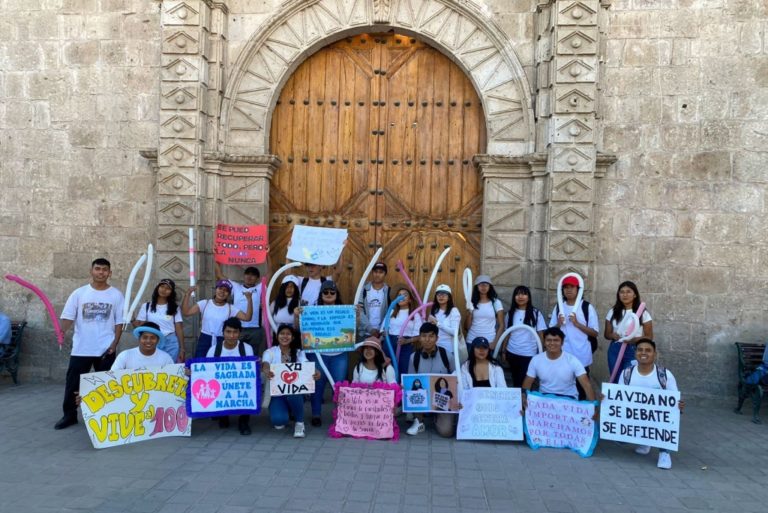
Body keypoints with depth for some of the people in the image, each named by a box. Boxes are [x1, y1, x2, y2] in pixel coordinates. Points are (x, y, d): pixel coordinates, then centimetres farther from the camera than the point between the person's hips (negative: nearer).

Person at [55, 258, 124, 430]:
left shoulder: (116, 295, 1)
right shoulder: (79, 293, 1)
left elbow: (119, 322, 2)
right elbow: (68, 317, -3)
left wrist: (115, 343, -7)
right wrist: (61, 331, -22)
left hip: (106, 349, 0)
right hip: (81, 348, 1)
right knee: (73, 383, 5)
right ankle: (69, 415, 20)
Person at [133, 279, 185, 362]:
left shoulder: (175, 308, 6)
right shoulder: (146, 306, 6)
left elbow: (179, 329, 3)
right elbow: (139, 326, 5)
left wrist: (182, 349, -1)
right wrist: (132, 319, -14)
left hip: (171, 343, 0)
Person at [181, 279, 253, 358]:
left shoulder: (230, 308, 1)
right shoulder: (205, 303, 2)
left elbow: (247, 317, -8)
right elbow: (186, 312, -5)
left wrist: (249, 300, -16)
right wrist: (187, 294, -14)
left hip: (221, 342, 0)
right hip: (204, 340, 0)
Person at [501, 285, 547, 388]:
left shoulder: (536, 313, -5)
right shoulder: (511, 313, 4)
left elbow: (541, 335, -3)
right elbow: (507, 334, 9)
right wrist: (503, 351, 6)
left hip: (529, 354, -3)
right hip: (512, 353, 3)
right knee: (515, 381, 14)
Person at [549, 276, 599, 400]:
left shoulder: (587, 307, -4)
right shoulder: (558, 307, 6)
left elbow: (594, 333, -5)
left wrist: (577, 323, -16)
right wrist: (558, 324, -9)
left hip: (582, 356, -3)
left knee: (581, 387, 7)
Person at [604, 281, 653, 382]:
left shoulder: (643, 313, -2)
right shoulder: (613, 312, 5)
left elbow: (649, 337, -1)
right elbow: (607, 334, 10)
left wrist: (634, 339, -20)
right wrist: (614, 336, -13)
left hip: (634, 351, -3)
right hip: (615, 350, 3)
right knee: (616, 381, 9)